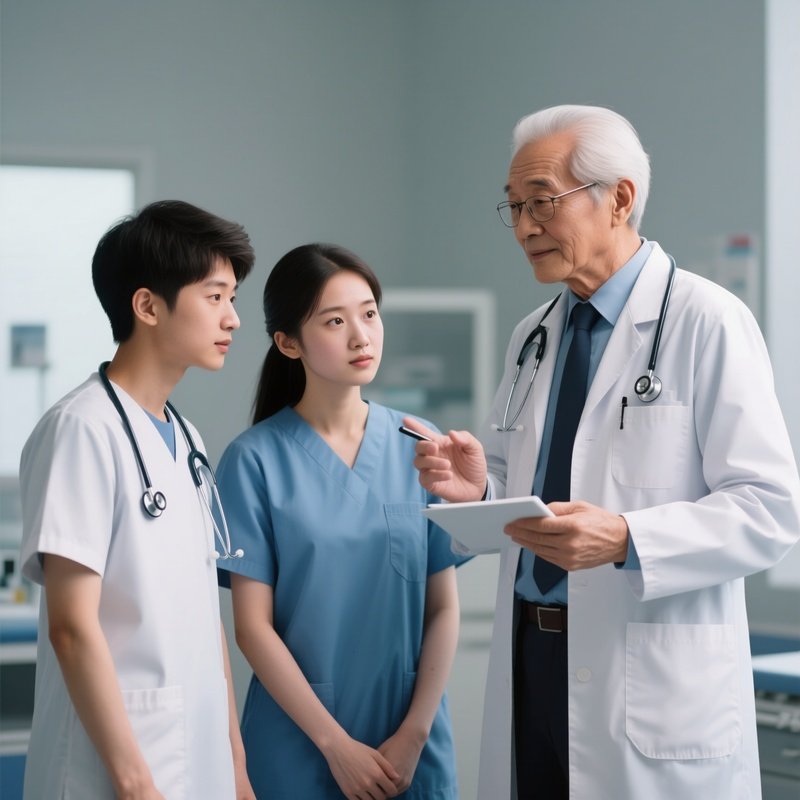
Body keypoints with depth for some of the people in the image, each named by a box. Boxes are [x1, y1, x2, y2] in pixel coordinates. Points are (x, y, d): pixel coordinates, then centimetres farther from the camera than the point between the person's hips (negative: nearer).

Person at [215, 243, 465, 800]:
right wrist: (336, 744, -10)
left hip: (413, 749, 2)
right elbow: (254, 627, -8)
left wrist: (413, 736, -7)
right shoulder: (256, 460, -7)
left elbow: (444, 608, 1)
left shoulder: (419, 449, 1)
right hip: (300, 748, -2)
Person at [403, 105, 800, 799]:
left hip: (655, 684, -6)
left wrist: (626, 539, -25)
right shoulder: (532, 337, 14)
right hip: (529, 663, 6)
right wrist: (476, 491, -2)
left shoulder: (708, 323, -8)